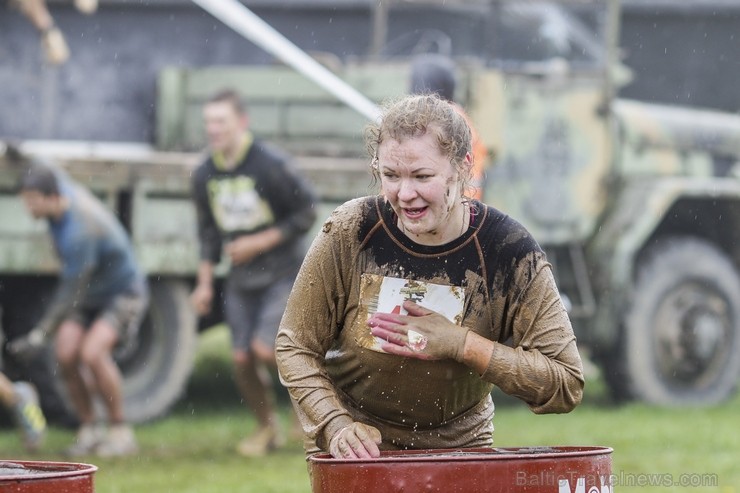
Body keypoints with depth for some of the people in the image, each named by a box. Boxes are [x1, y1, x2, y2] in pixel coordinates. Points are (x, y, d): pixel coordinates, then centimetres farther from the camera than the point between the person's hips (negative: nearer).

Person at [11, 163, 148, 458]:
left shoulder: (79, 233, -38)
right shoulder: (62, 185, -14)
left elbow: (71, 293, -34)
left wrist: (38, 335, -33)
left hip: (123, 293, -9)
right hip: (89, 295, 9)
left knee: (92, 352, -29)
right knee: (66, 353, -13)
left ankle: (121, 432, -13)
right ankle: (88, 431, 1)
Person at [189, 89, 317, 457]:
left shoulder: (270, 165, -15)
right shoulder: (204, 176, 2)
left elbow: (305, 214, -10)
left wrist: (259, 243, -16)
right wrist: (204, 283, 9)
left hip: (282, 274, -5)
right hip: (241, 280, 5)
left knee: (265, 349, -18)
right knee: (242, 360, 0)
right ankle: (268, 428, 22)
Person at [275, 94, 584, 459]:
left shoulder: (508, 251, -16)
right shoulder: (350, 233, -14)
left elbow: (567, 386, -17)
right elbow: (295, 348, -4)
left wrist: (461, 345, -24)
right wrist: (337, 427, -20)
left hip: (458, 448, 0)